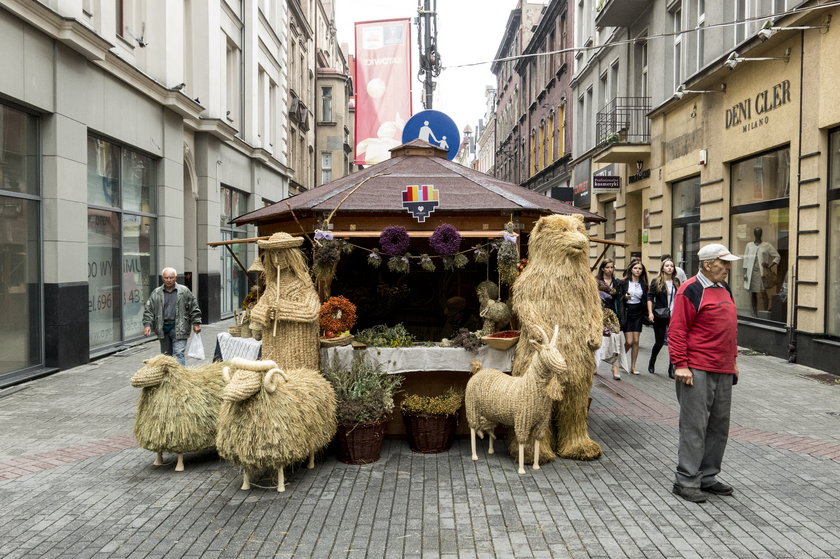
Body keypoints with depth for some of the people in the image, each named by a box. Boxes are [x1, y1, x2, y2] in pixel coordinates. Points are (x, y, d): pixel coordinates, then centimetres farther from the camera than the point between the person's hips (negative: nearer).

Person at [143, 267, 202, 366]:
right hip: (163, 328, 4)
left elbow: (194, 308, 5)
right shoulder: (156, 293, 8)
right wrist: (147, 324, -5)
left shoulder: (184, 291, 2)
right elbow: (148, 310, 7)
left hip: (179, 328, -3)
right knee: (166, 355, 12)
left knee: (178, 354, -13)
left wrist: (196, 323, -1)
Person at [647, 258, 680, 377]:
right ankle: (651, 363, 30)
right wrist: (650, 313, -13)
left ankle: (672, 368, 4)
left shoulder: (677, 282, 9)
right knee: (659, 342, 5)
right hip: (660, 316, -3)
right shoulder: (656, 281, -1)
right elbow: (650, 297, -4)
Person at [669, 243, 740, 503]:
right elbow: (677, 330, -15)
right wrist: (680, 365, -18)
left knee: (719, 425, 14)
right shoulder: (690, 290, -11)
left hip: (723, 370, 9)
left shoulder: (724, 288, 15)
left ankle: (707, 477, 25)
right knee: (694, 426, -5)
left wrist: (733, 360, 22)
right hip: (697, 370, -9)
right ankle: (686, 481, 4)